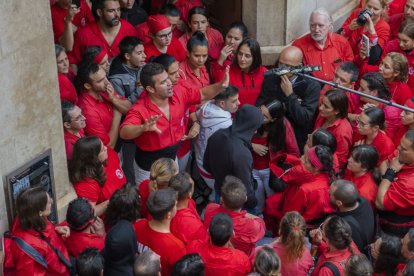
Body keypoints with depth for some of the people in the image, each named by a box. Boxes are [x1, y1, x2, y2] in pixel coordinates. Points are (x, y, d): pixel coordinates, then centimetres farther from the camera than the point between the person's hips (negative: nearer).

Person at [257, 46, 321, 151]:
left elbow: (305, 119, -16)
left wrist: (290, 95, -19)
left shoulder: (312, 86, -9)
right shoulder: (270, 79, 0)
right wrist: (283, 106, -11)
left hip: (299, 142, -2)